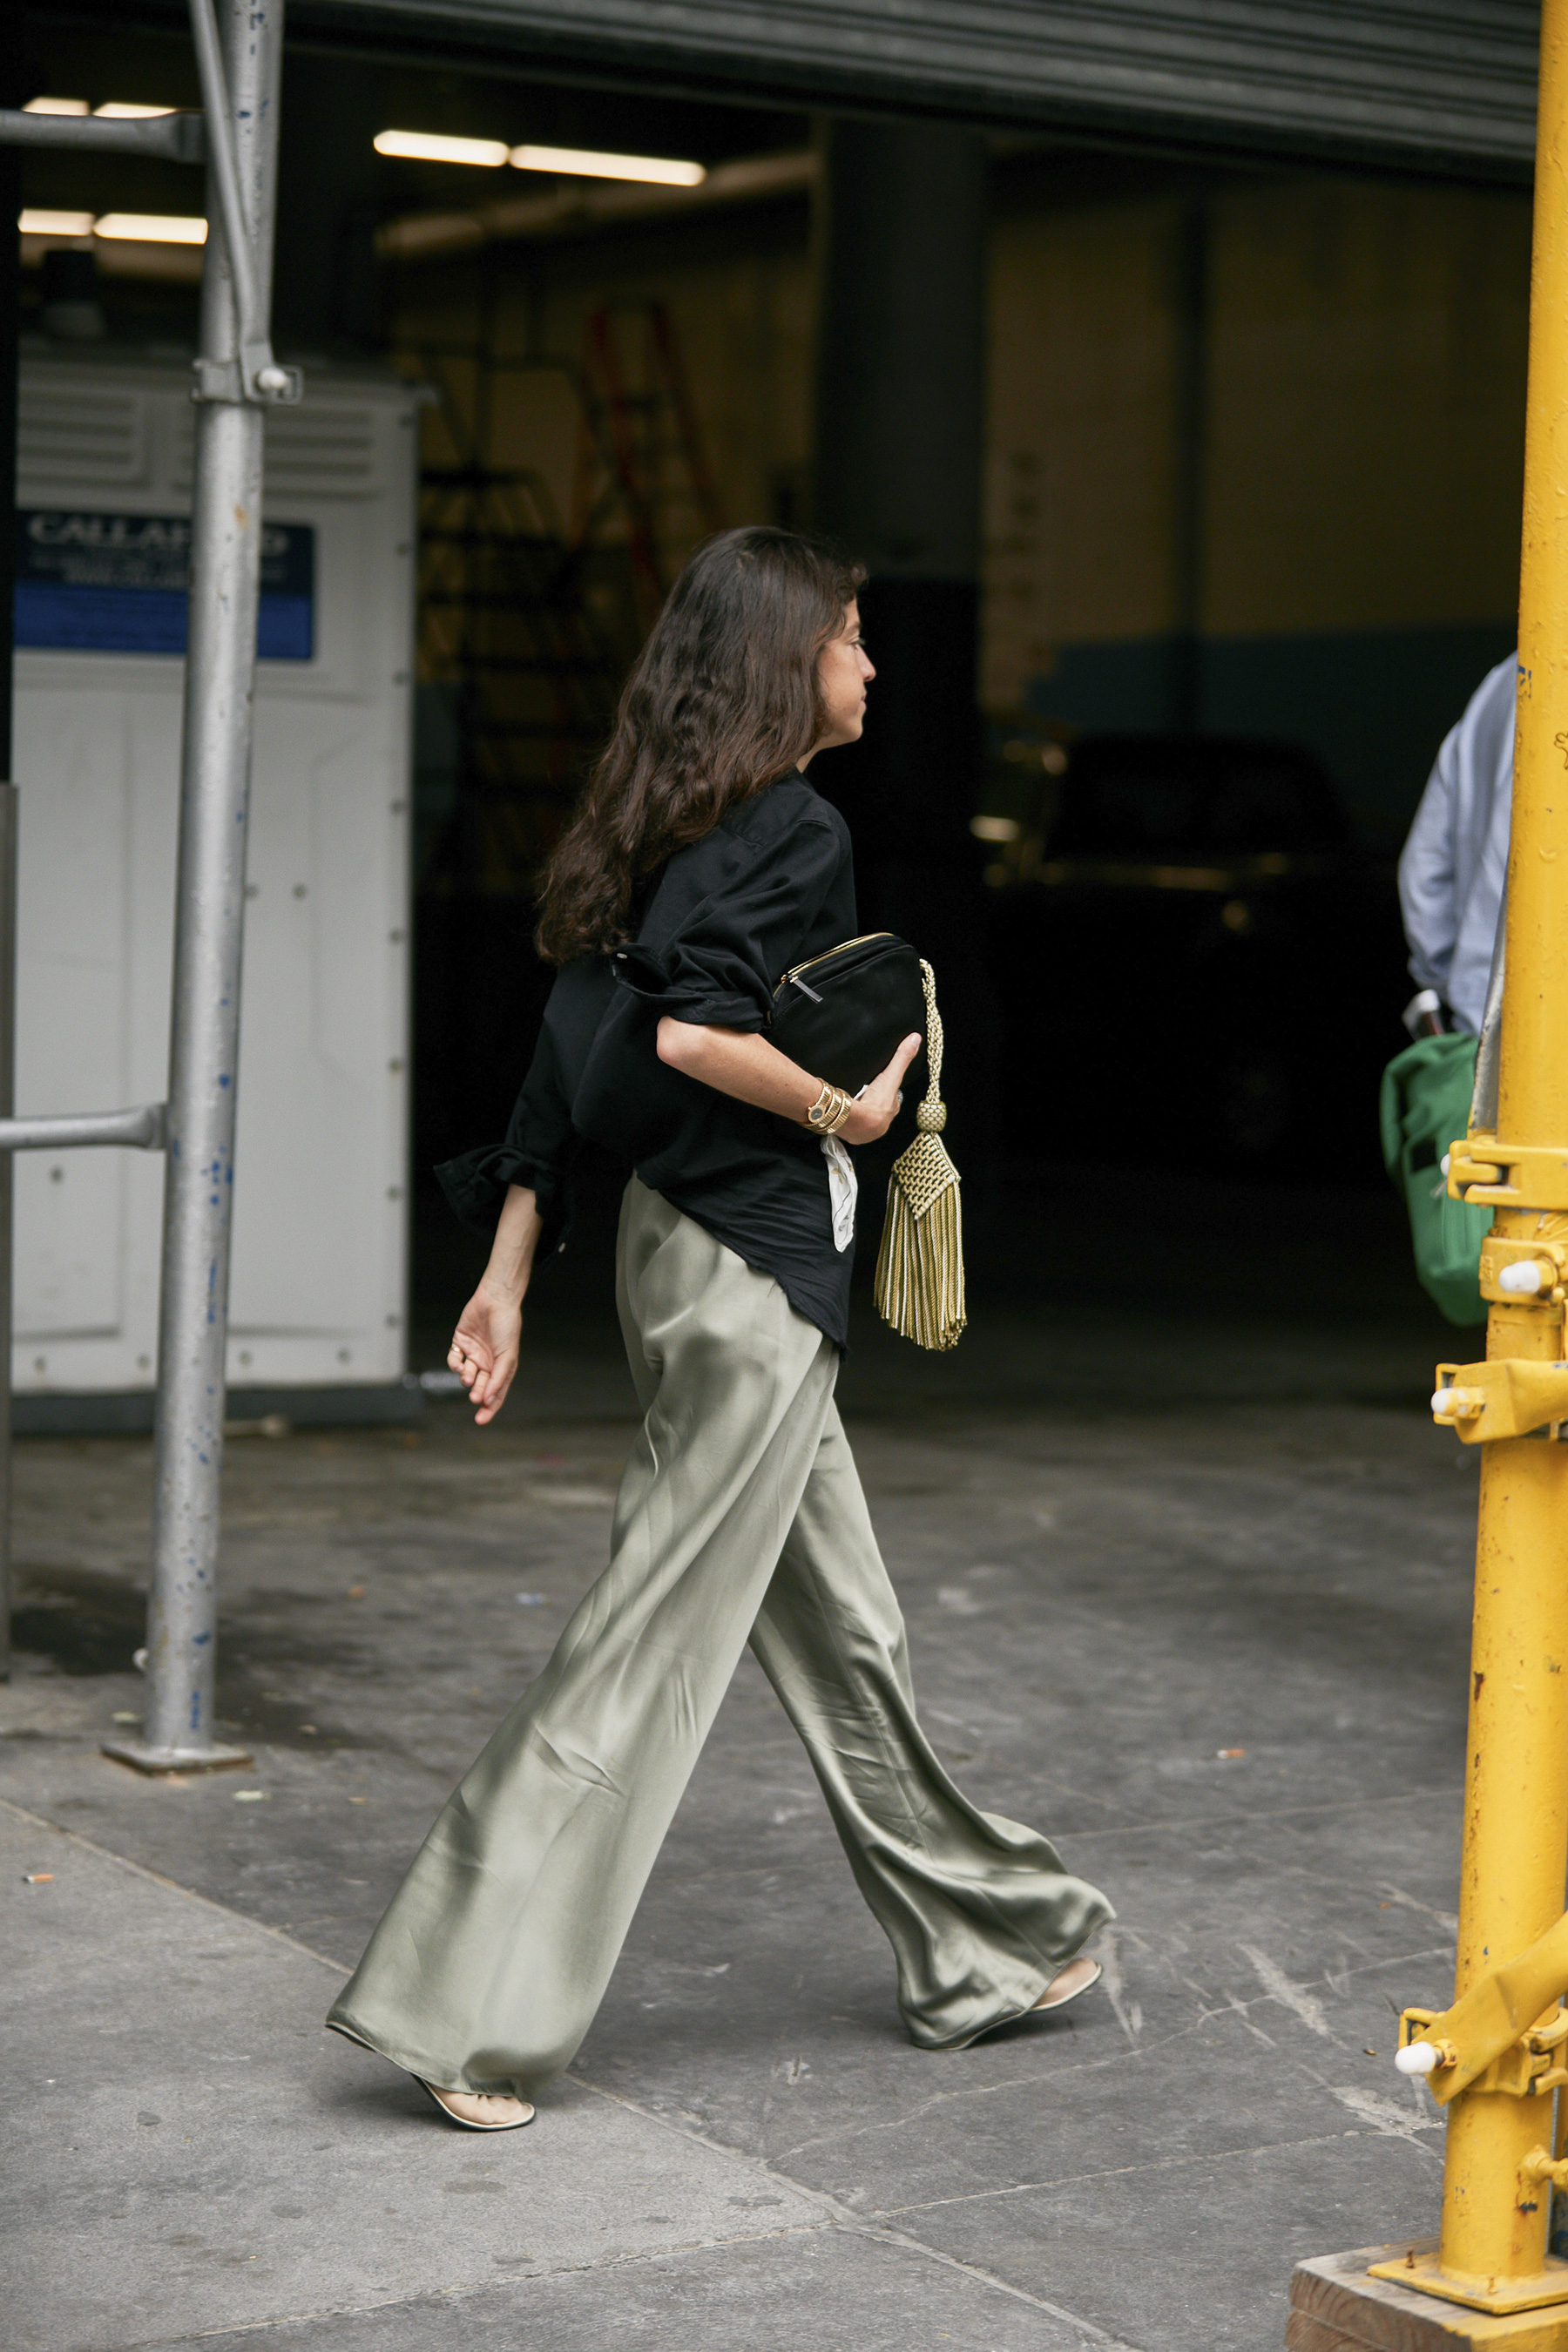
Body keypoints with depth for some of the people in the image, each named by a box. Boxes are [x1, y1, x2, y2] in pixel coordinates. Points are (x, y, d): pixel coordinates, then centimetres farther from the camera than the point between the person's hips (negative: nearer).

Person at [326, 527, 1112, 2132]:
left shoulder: (658, 831, 11)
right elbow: (689, 1035, -27)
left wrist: (508, 1274, 8)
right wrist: (843, 1110, -12)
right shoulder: (798, 831, -14)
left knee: (842, 1631, 17)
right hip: (748, 1273, -10)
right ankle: (472, 2016, 0)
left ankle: (983, 1950, 30)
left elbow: (576, 1049, 8)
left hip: (684, 1248, 10)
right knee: (651, 1642, -4)